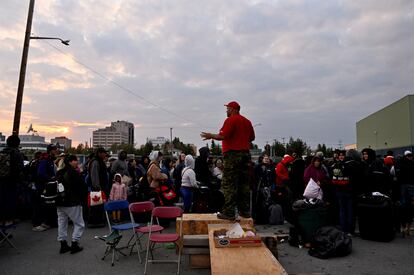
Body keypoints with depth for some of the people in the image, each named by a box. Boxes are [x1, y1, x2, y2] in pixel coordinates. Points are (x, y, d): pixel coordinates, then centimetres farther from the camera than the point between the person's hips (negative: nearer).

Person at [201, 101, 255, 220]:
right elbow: (252, 138, 20)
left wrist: (211, 136, -2)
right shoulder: (247, 121, 16)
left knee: (229, 184, -5)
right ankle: (245, 210, 17)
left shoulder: (230, 120, -7)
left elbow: (223, 136, -16)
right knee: (244, 184, 11)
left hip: (232, 154, -8)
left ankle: (229, 212, -5)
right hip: (245, 153, 8)